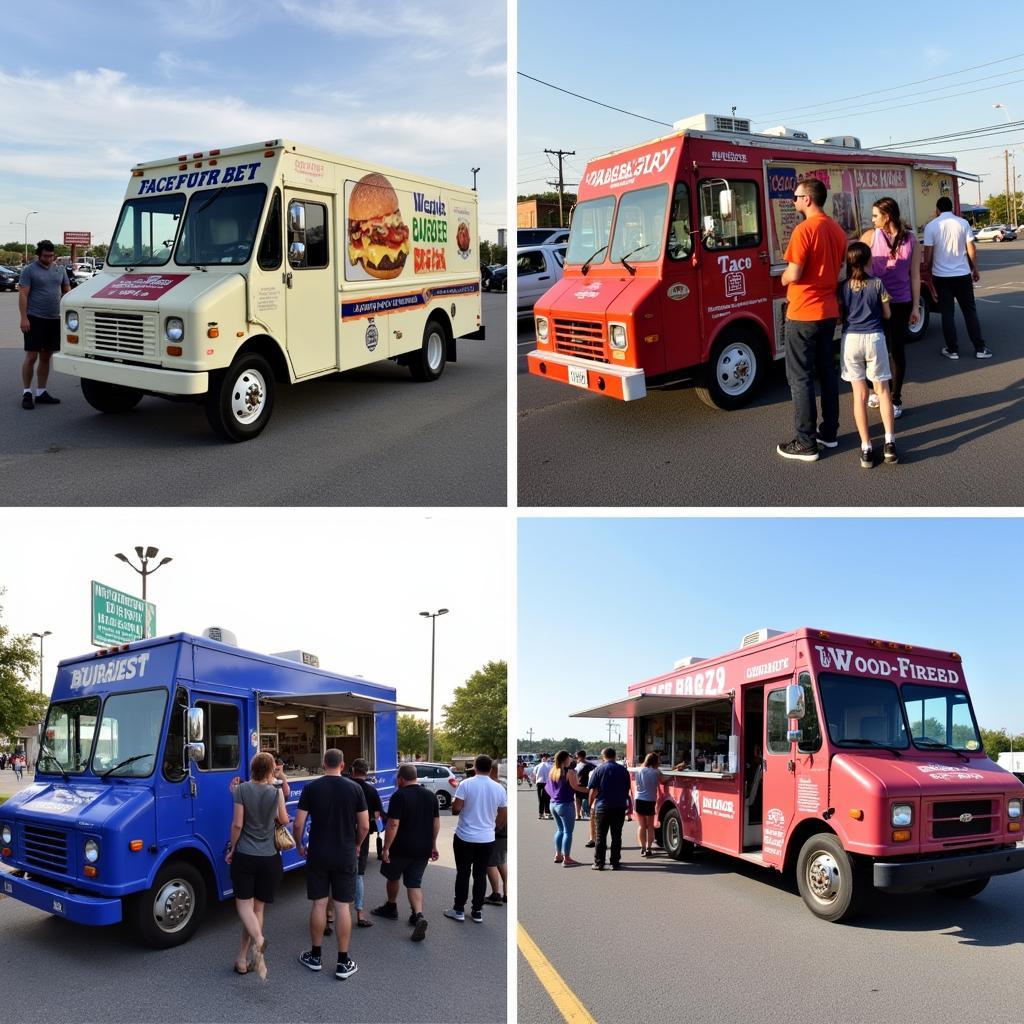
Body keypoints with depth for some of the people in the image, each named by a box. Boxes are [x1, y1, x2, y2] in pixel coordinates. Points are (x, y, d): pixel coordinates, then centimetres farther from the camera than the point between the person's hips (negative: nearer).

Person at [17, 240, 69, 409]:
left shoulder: (59, 270, 12)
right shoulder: (29, 270, -3)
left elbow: (67, 290, 17)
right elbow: (23, 295, -8)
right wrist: (24, 318, -17)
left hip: (54, 319, 5)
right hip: (35, 319, -5)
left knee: (46, 357, 10)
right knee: (31, 357, -5)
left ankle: (41, 392, 16)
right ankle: (26, 393, 0)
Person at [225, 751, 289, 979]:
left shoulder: (242, 790, -8)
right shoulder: (276, 793, -4)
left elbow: (238, 824, -9)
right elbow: (284, 820, 8)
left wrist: (232, 849, 5)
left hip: (244, 856, -1)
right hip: (269, 858, 1)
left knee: (244, 904, 4)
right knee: (258, 908, 10)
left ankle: (258, 939, -24)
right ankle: (243, 959, 12)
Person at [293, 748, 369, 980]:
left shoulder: (311, 788, -5)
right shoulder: (354, 789, -5)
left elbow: (299, 824, -5)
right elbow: (364, 826, -2)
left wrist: (299, 845, 13)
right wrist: (356, 845, 16)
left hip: (318, 855, 0)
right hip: (345, 856, 0)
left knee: (319, 904, 11)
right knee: (343, 906, 4)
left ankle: (315, 956, 23)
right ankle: (343, 962, 9)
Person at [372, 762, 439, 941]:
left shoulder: (399, 796, -14)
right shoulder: (430, 796, 6)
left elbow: (393, 824, -19)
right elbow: (436, 822, 11)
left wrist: (386, 848, -13)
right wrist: (433, 845, 19)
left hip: (402, 847, -5)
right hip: (423, 848, 5)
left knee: (392, 876, 20)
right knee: (414, 882, 8)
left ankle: (391, 907, 38)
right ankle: (418, 915, -12)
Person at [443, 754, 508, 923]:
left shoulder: (466, 784, -11)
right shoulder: (499, 788, -2)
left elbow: (456, 809, -13)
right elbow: (503, 815, 4)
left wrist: (453, 805, 10)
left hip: (465, 837, -2)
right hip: (487, 839, 2)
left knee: (463, 873, 7)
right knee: (481, 874, 10)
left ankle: (459, 910, 13)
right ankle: (477, 911, 15)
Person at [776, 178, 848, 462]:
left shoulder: (804, 230, -17)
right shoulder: (837, 230, 8)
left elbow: (793, 274, -19)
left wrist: (784, 277, 1)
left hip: (803, 315, -8)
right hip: (829, 312, 8)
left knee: (800, 378, -2)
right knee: (827, 372, 16)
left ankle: (806, 444, -1)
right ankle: (829, 433, 23)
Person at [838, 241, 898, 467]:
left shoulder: (842, 287, -1)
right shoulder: (878, 284, -4)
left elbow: (841, 316, 5)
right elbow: (887, 314, 5)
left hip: (851, 339, 1)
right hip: (874, 338, -1)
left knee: (859, 394, 4)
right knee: (882, 390, 10)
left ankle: (866, 449, 1)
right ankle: (890, 443, 4)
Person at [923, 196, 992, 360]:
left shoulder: (931, 226, -5)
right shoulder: (963, 223, -1)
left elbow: (928, 255, -6)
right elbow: (971, 249, 0)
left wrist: (927, 269, 11)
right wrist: (975, 269, 12)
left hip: (941, 276, -1)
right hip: (962, 274, 1)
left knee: (947, 313, 6)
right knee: (970, 311, 9)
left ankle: (952, 350, 9)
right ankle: (980, 348, 10)